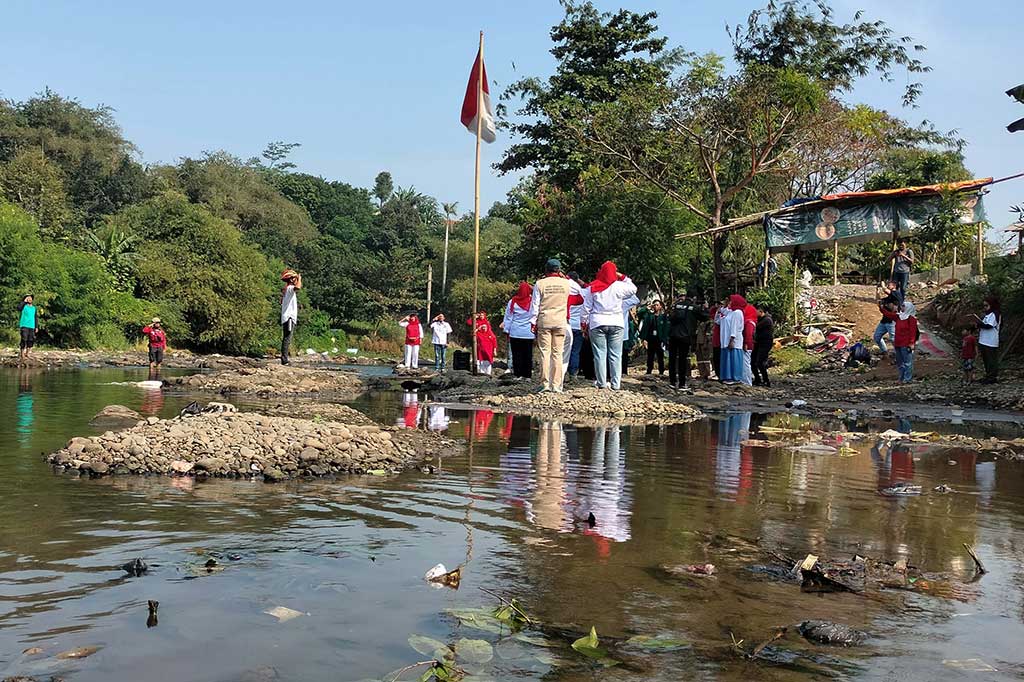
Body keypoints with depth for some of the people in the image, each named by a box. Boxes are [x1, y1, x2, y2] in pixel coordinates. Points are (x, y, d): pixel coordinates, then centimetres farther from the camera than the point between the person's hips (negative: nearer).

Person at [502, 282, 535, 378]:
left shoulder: (512, 302, -4)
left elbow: (508, 318, 1)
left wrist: (507, 331, 9)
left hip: (515, 333, -1)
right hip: (528, 334, 1)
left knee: (516, 355, 4)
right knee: (528, 355, 6)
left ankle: (518, 374, 2)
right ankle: (527, 375, 6)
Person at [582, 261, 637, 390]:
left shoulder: (592, 288, -1)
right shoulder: (619, 286, -3)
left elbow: (586, 308, 2)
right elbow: (633, 289, 17)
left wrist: (585, 324, 11)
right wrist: (623, 277, 16)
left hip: (597, 324, 0)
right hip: (616, 324, 0)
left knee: (600, 354, 3)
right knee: (615, 355, 4)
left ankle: (601, 383, 4)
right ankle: (615, 384, 3)